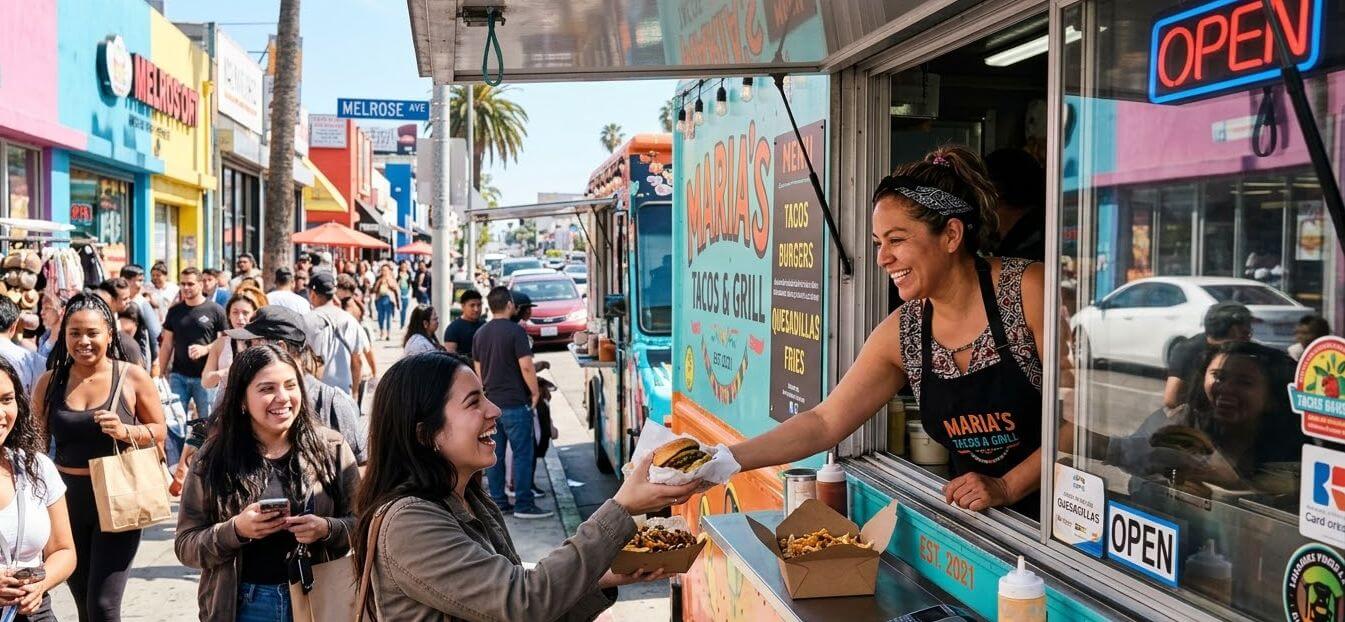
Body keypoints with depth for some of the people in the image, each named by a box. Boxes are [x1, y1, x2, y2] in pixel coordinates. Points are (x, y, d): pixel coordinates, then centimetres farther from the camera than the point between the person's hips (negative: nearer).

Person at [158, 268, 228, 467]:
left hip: (205, 377, -3)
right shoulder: (175, 311, 10)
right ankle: (174, 468, 3)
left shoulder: (215, 311, -1)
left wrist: (205, 349, -18)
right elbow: (167, 346, 12)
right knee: (173, 425, -1)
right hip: (178, 376, 3)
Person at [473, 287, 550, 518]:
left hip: (490, 402, 7)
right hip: (515, 403, -7)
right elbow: (526, 366, -17)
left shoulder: (480, 334, 10)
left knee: (494, 454, 10)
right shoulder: (515, 331, -12)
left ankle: (497, 501, 14)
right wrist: (535, 393, -6)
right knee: (522, 454, -3)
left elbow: (478, 368, 16)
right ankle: (524, 505, -3)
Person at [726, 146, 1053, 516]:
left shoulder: (1029, 291, -11)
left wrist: (1007, 487, -14)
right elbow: (825, 422, 2)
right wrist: (726, 461, -7)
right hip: (969, 518, 4)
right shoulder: (902, 333, 1)